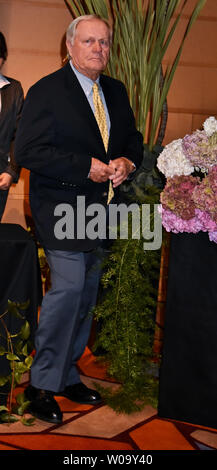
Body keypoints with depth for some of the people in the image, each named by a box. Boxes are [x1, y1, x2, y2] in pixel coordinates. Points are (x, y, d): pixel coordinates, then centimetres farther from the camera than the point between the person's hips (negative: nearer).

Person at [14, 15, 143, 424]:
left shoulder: (116, 91, 13)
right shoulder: (47, 91, -7)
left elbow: (133, 139, 20)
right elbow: (27, 151, -14)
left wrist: (126, 162, -4)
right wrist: (86, 167, -19)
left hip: (101, 210, 7)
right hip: (62, 207, -7)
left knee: (85, 298, 12)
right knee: (69, 287, -16)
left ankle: (67, 376, 27)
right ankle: (42, 384, 2)